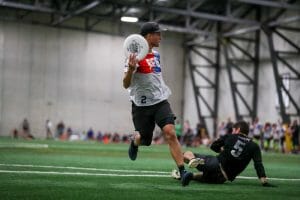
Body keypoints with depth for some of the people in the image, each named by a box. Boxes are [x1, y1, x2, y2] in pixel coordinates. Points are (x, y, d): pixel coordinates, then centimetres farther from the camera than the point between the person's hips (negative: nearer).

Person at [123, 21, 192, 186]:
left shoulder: (156, 55, 10)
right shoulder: (135, 56, -11)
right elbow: (126, 85, -16)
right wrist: (130, 69, -32)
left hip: (160, 101, 4)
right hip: (141, 105, -4)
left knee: (170, 133, -18)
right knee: (144, 139, 9)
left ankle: (182, 171, -24)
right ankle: (135, 140, 49)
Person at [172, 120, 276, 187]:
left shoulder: (230, 137, 11)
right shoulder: (254, 146, 10)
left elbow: (213, 146, 19)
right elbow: (258, 164, -3)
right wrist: (264, 181, -8)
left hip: (216, 163, -1)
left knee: (187, 154, 12)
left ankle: (193, 159, -27)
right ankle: (191, 176, -7)